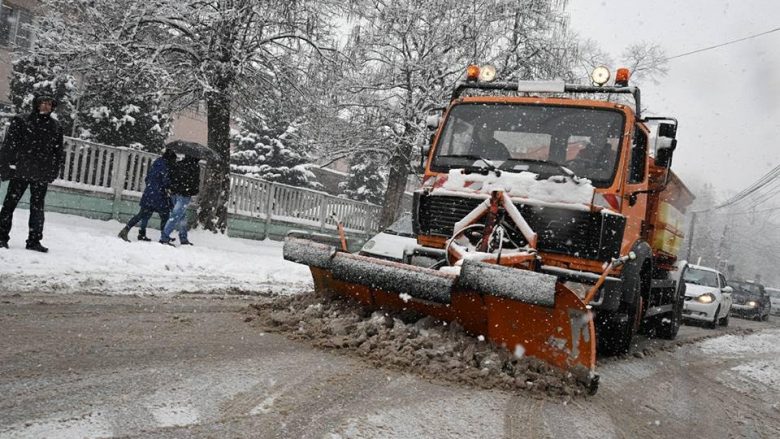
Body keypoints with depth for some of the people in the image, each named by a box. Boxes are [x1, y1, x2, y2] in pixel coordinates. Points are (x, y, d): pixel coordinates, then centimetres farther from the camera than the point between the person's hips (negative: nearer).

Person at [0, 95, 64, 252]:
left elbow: (58, 150, 12)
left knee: (37, 207, 5)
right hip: (20, 170, -2)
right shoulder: (21, 121, 2)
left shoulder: (55, 126, 10)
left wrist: (55, 169, 4)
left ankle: (34, 240, 10)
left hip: (42, 174, 2)